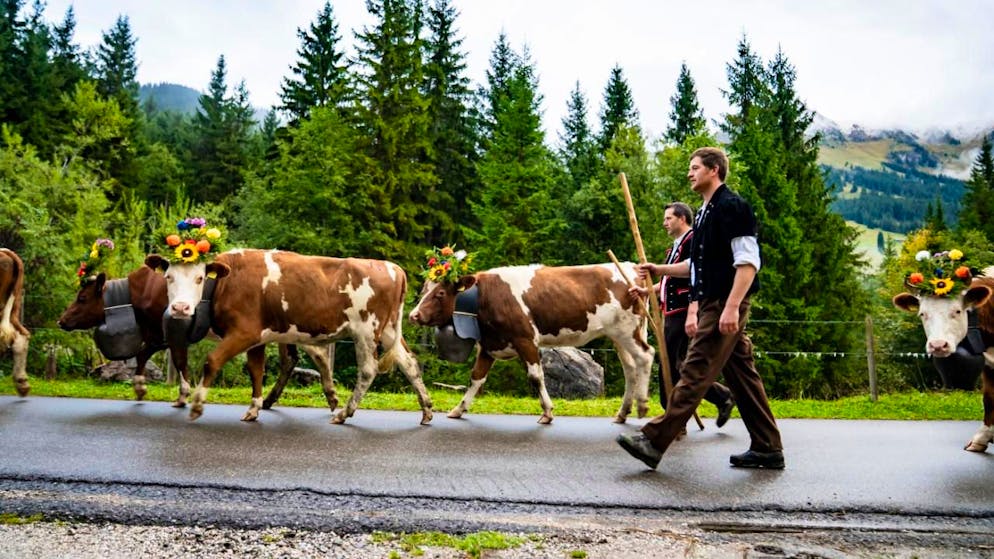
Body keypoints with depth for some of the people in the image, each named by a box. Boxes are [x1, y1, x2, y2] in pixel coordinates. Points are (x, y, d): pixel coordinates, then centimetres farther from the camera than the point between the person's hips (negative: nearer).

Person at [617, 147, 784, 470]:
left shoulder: (731, 206, -10)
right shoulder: (706, 213, 19)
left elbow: (748, 261, -18)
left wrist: (731, 307, -25)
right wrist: (658, 270, 22)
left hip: (725, 305, -10)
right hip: (712, 304, 10)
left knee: (695, 373, -9)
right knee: (741, 376, 11)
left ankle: (654, 440, -9)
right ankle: (768, 449, 17)